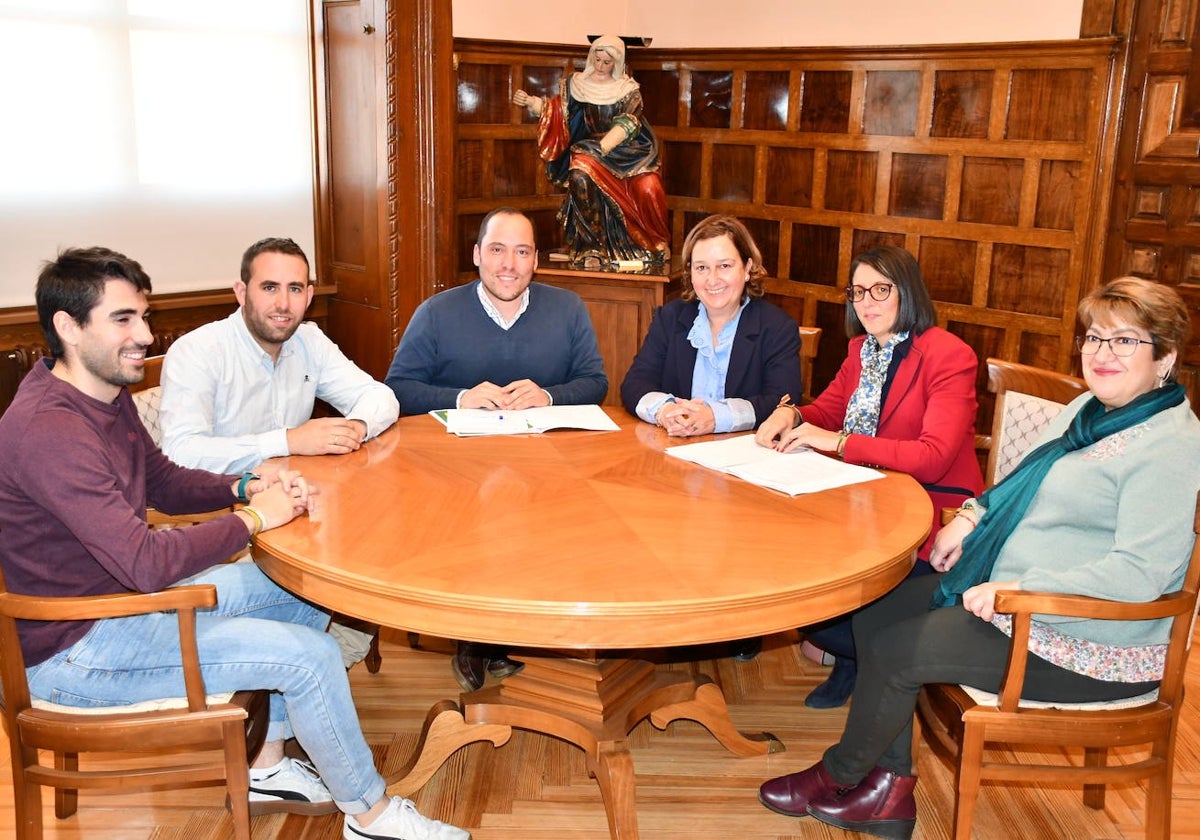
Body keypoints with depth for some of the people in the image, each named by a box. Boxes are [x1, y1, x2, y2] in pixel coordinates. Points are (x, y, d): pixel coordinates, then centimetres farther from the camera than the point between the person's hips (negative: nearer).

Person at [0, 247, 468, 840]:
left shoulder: (108, 396, 3)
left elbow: (164, 481, 15)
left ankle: (266, 767, 21)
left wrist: (248, 487, -4)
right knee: (310, 656, -16)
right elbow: (147, 564, -34)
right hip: (74, 652, -10)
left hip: (126, 593, 10)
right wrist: (255, 517, -21)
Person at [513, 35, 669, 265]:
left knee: (648, 188, -23)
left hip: (623, 150, 0)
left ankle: (651, 247, 1)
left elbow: (628, 123, -6)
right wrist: (531, 102, -16)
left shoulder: (628, 89, 7)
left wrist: (603, 146, -21)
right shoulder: (576, 83, 12)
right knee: (581, 177, -33)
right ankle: (591, 247, -25)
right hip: (587, 149, 0)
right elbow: (556, 109, 4)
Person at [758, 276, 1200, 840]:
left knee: (894, 650, -11)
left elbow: (1140, 572, -27)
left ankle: (839, 775, 18)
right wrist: (974, 515, 5)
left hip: (1088, 647, -10)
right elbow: (1027, 483, 24)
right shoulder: (1088, 410, 11)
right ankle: (890, 791, 10)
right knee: (876, 611, 2)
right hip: (1010, 588, 10)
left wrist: (1018, 588, -28)